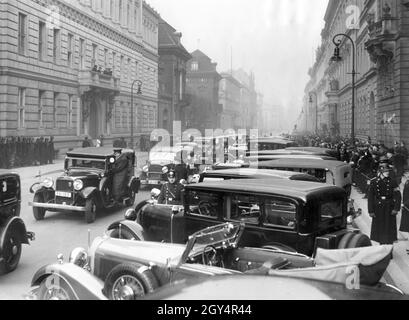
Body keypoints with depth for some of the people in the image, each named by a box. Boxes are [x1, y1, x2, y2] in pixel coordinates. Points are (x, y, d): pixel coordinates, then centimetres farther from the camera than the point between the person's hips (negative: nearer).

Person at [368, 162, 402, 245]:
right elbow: (370, 197, 1)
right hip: (378, 209, 1)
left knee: (389, 228, 2)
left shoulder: (392, 182, 0)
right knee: (379, 228, 8)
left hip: (389, 209, -1)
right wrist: (371, 211, -3)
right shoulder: (374, 182, 1)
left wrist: (396, 208, -13)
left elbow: (398, 196, -3)